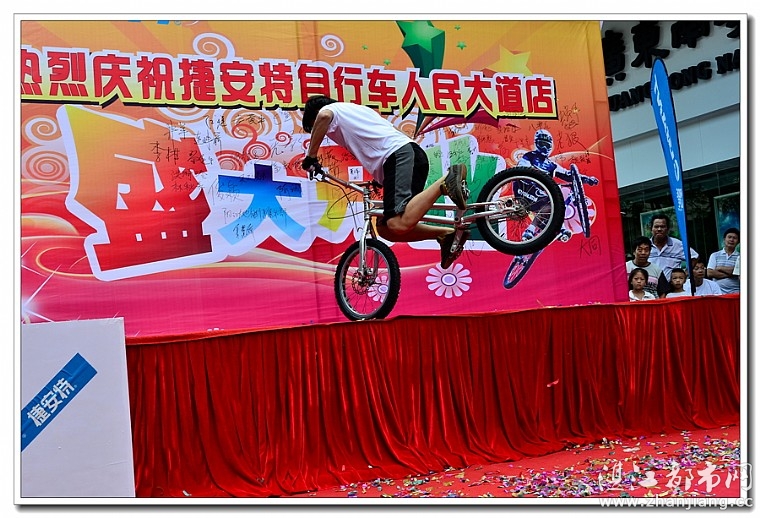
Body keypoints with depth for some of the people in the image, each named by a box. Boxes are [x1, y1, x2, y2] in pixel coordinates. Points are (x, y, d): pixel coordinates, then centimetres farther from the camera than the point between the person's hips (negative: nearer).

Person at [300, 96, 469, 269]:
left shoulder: (331, 109, 14)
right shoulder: (357, 109, 38)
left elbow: (324, 116, -13)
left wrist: (311, 157, -4)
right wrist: (379, 179, 43)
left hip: (399, 155, -9)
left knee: (398, 225, -25)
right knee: (385, 228, 9)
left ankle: (446, 181, -25)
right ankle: (445, 234, 0)